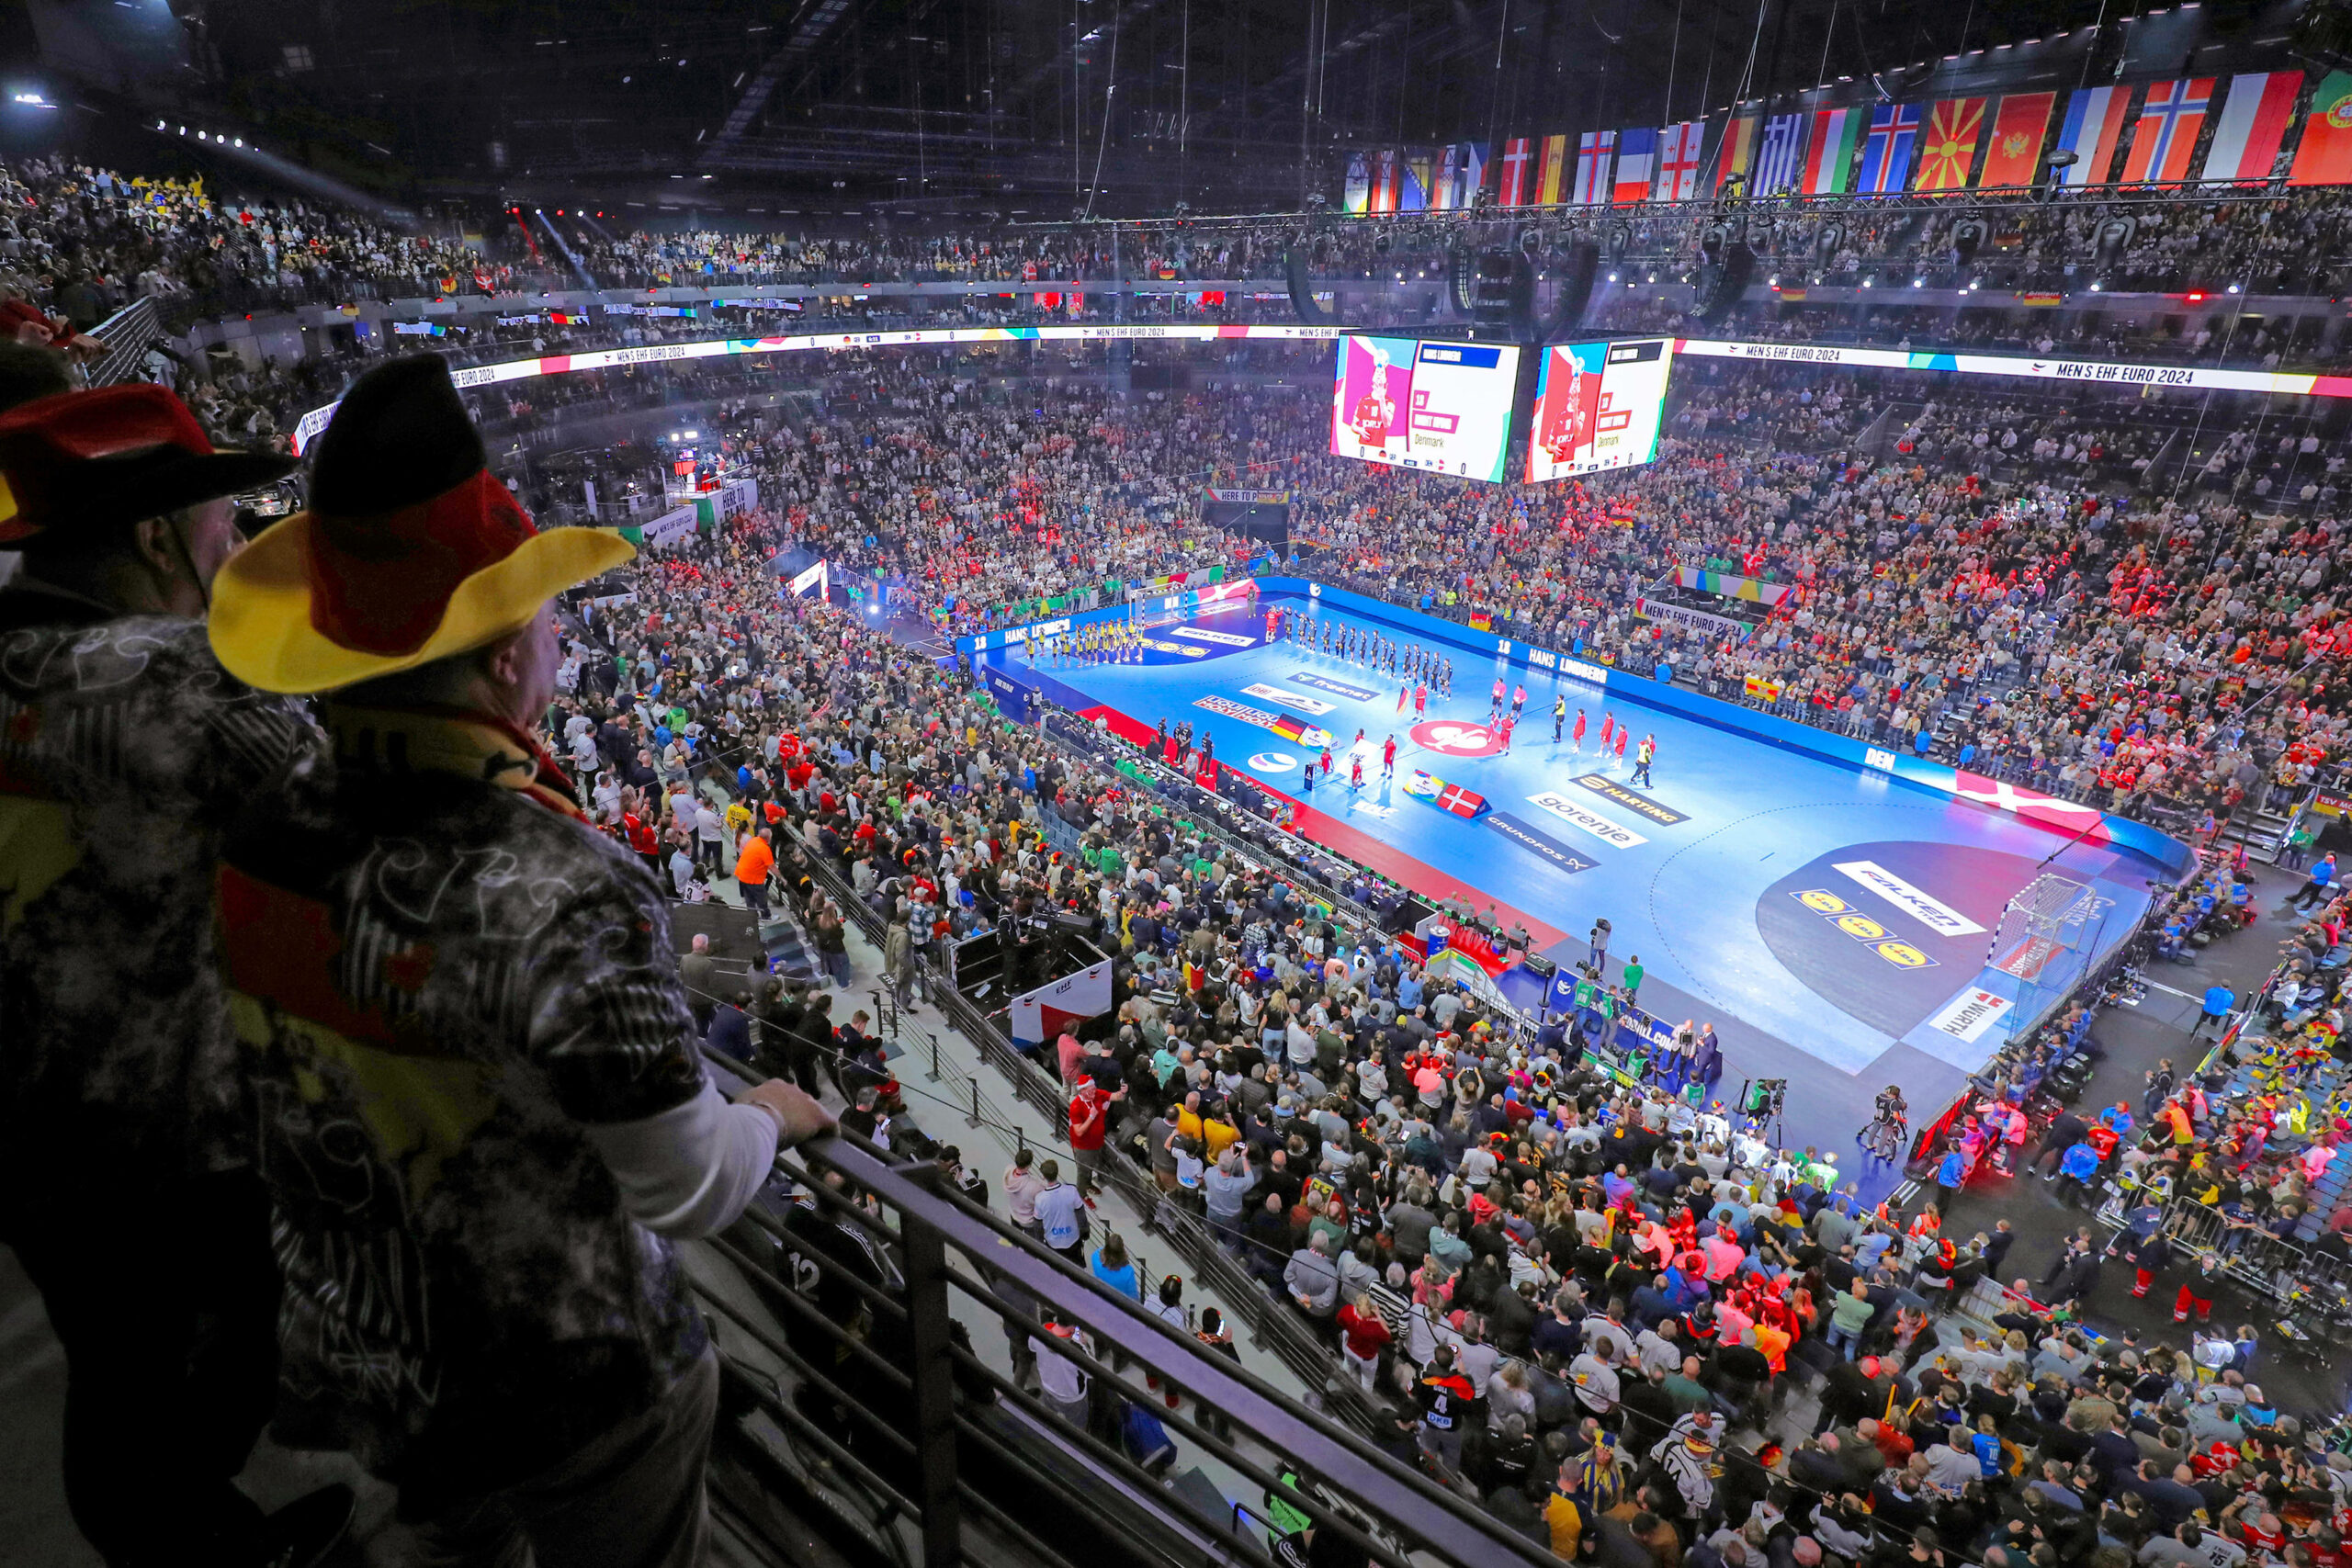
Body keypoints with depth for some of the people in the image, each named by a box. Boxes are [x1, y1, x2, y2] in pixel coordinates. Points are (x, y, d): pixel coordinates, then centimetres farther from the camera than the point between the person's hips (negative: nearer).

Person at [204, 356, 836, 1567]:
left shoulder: (257, 844, -13)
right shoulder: (562, 893, -36)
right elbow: (686, 1190, -26)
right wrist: (774, 1117, -6)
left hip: (359, 1368, 6)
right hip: (569, 1399, -5)